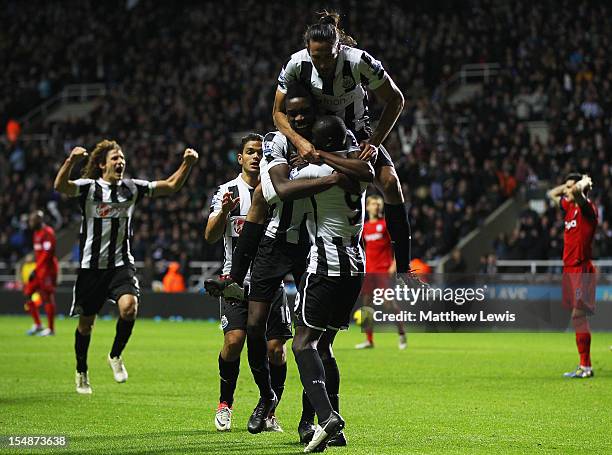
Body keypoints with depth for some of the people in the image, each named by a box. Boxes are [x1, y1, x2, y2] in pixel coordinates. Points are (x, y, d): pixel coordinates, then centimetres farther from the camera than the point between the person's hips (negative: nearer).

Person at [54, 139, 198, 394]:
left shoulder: (132, 188, 4)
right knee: (86, 323, 7)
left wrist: (187, 164, -8)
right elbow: (60, 186, -26)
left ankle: (115, 356, 0)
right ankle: (81, 372, 30)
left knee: (129, 306, -25)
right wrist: (71, 161, -44)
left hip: (122, 263, 2)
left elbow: (171, 186, 8)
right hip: (91, 265, -1)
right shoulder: (89, 187, -7)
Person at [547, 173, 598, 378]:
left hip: (581, 269, -9)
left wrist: (583, 184, -10)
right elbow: (552, 193, 30)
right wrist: (569, 185, 18)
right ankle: (585, 365, 15)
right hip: (570, 268, 9)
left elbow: (577, 191, -31)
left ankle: (585, 367, -10)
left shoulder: (587, 207, -10)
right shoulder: (569, 207, 14)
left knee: (578, 316, -11)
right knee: (578, 317, 10)